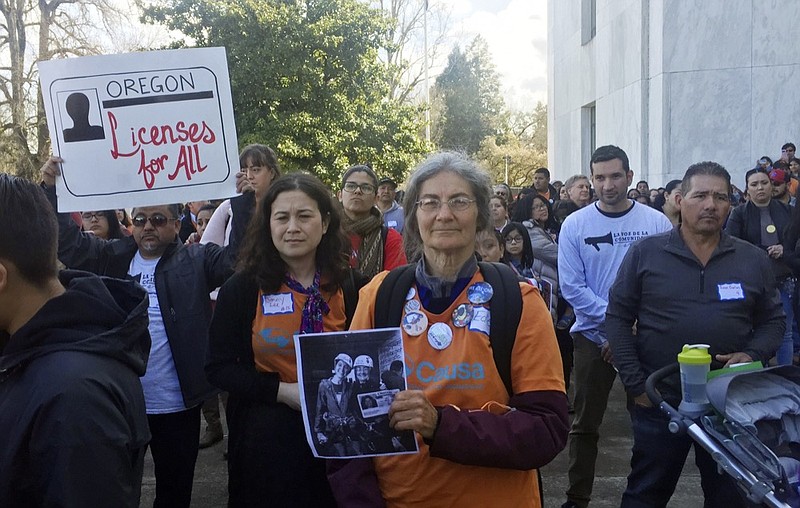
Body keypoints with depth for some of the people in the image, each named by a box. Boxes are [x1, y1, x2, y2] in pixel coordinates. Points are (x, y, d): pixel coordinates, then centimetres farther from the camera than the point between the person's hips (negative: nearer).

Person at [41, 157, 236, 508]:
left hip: (176, 403, -2)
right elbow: (68, 242, 2)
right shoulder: (112, 257, 6)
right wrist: (52, 189, -9)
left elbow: (240, 255, -12)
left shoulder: (196, 260, -2)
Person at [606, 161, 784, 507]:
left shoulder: (754, 260, 4)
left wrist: (752, 355, -10)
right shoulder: (645, 253, -3)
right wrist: (634, 384, -8)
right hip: (657, 401, -2)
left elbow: (772, 321, 11)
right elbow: (618, 318, -2)